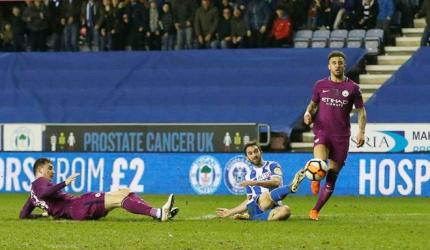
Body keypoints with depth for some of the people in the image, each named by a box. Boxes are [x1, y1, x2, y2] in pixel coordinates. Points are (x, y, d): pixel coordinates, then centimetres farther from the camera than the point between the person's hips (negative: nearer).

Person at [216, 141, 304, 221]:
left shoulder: (273, 166, 12)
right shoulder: (249, 176, 23)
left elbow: (276, 182, -9)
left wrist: (255, 183, -17)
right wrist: (230, 212, 28)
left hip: (273, 207, 0)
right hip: (255, 207, 0)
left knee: (285, 210, -37)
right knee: (266, 195, -36)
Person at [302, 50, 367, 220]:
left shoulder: (352, 88, 2)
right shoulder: (320, 85, 6)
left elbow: (361, 111, 9)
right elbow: (313, 104, 20)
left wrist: (361, 132, -5)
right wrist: (308, 113, -3)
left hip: (341, 136, 1)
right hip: (322, 132, -1)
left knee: (332, 177, 2)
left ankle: (315, 210, 16)